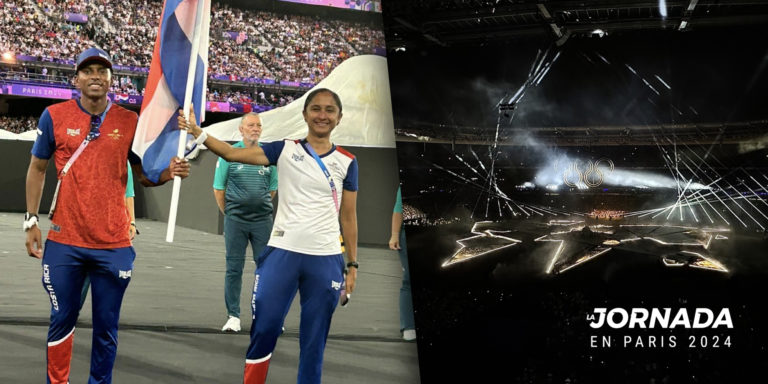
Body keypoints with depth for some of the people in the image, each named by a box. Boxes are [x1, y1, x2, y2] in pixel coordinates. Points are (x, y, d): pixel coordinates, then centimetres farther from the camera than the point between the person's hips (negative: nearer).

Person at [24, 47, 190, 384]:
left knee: (106, 327, 8)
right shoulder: (55, 116, 0)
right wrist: (31, 221, 5)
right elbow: (37, 169, 9)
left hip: (113, 244, 0)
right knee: (62, 320, 10)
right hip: (64, 242, 0)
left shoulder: (129, 122, 1)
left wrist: (168, 173, -14)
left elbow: (142, 175, 8)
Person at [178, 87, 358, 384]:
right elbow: (231, 153, 0)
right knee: (263, 331, 0)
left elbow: (348, 217, 9)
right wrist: (197, 132, -13)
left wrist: (352, 264, 7)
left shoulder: (347, 162, 5)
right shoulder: (285, 150, 3)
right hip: (282, 252, 0)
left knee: (313, 343, 8)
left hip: (326, 260, 1)